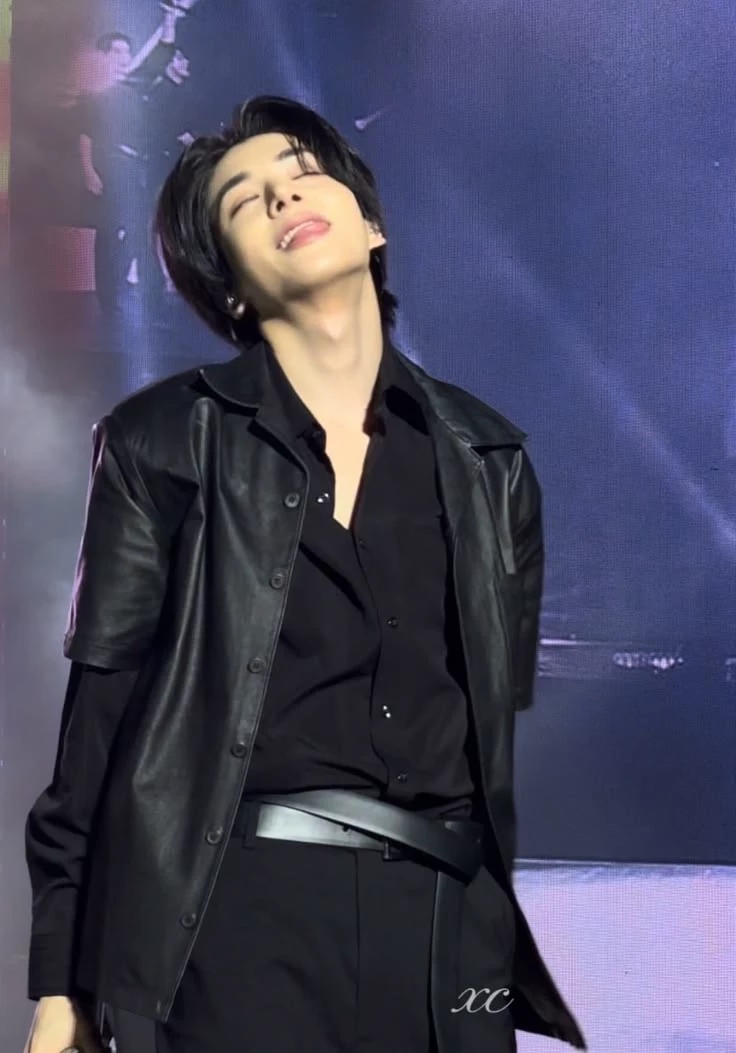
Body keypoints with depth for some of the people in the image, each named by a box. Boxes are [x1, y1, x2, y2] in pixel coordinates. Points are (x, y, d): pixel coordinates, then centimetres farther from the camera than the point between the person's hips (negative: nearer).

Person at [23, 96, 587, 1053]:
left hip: (454, 919, 4)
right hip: (245, 912, -3)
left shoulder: (487, 455, 10)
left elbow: (519, 722, 13)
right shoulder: (165, 442, 1)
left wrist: (532, 944, 11)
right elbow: (102, 706, -1)